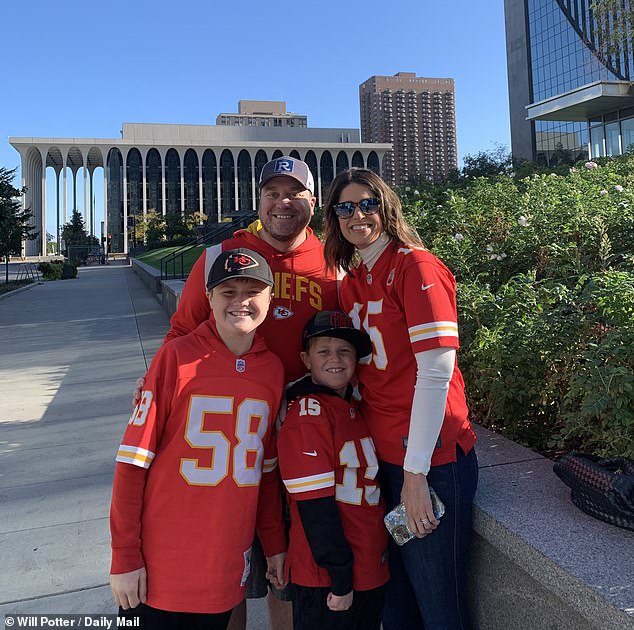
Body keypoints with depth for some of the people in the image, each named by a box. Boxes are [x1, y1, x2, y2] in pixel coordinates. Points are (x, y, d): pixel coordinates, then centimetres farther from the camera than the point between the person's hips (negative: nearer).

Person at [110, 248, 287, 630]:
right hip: (163, 566, -3)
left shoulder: (274, 369, 0)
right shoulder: (177, 357, -12)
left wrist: (275, 544, 12)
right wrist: (125, 557, -9)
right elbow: (133, 462, -10)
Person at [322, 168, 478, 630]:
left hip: (430, 457, -6)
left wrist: (416, 472, -18)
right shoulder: (351, 281, 10)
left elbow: (435, 371, -17)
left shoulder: (415, 266, -12)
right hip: (382, 455, 7)